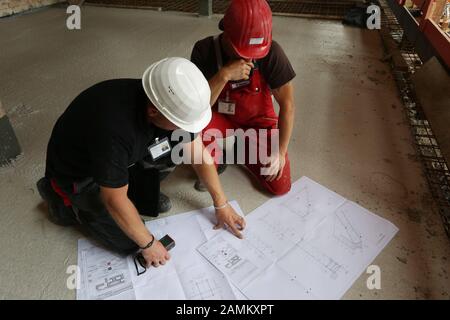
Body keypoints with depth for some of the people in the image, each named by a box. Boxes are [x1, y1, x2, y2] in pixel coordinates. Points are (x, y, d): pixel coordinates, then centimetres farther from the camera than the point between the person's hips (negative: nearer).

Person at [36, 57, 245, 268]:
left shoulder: (175, 102, -21)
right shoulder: (114, 129, -41)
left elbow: (199, 154, -9)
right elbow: (115, 201, -28)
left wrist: (221, 204, -2)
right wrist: (148, 244, -14)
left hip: (124, 157, 6)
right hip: (76, 171, -5)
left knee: (178, 144, -15)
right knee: (128, 242, -9)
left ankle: (138, 191, 9)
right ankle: (67, 202, 11)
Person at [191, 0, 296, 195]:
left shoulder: (271, 52, -24)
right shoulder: (204, 50, -22)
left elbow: (287, 104, -17)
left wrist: (281, 151, -19)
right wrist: (223, 75, -41)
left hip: (258, 118, 1)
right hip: (221, 116, 0)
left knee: (280, 186, -7)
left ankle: (245, 148, 20)